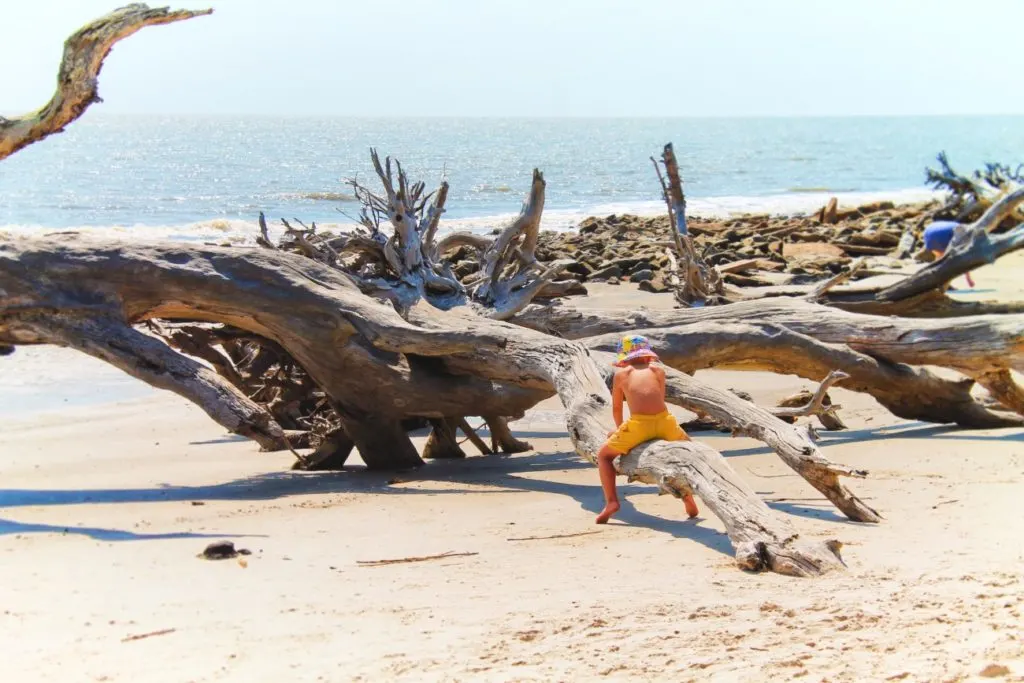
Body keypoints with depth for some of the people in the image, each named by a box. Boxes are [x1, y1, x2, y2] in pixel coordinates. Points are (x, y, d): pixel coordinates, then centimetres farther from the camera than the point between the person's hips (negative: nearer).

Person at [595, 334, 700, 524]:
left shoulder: (621, 373, 17)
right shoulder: (657, 369, 20)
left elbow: (616, 408, 26)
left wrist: (619, 429, 45)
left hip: (638, 424, -2)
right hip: (663, 421, 2)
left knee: (604, 456, 21)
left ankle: (611, 501, 3)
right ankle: (687, 494, 24)